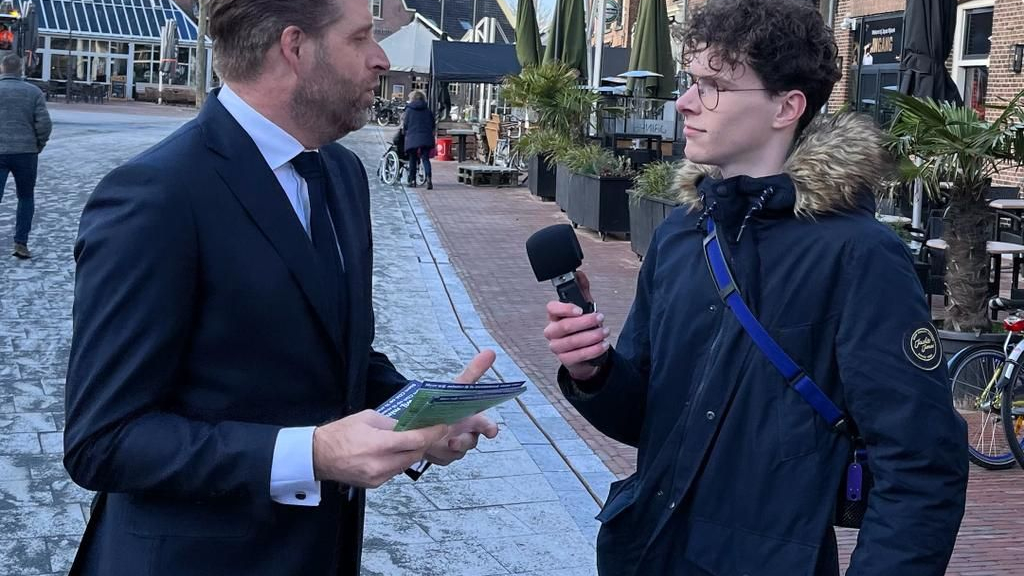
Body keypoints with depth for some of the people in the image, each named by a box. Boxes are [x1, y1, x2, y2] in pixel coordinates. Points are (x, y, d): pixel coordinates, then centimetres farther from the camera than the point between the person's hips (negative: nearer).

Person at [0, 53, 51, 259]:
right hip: (26, 152, 1)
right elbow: (44, 124, -6)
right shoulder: (33, 92, 1)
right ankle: (21, 243, 11)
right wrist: (39, 145, 9)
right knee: (26, 198, 15)